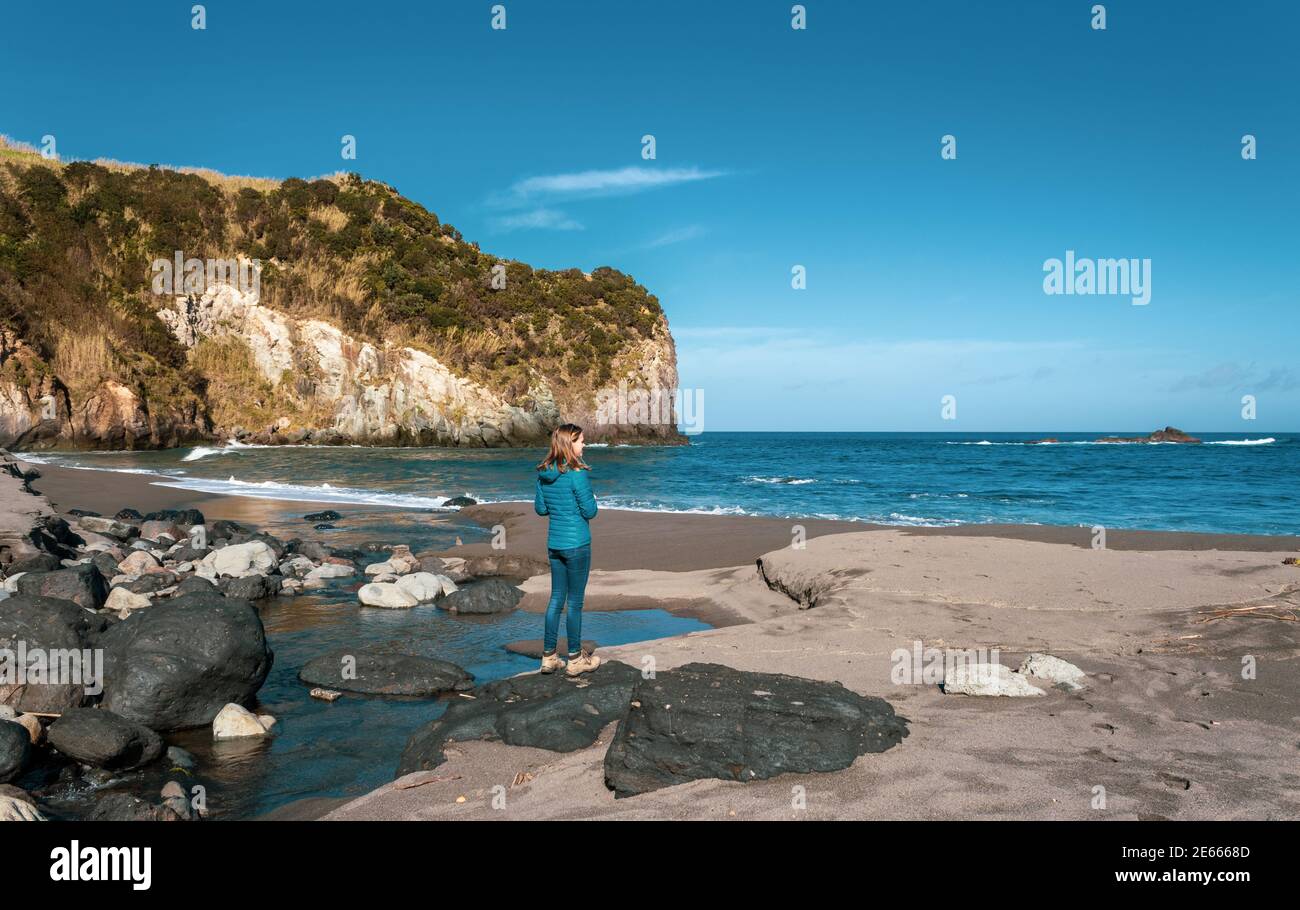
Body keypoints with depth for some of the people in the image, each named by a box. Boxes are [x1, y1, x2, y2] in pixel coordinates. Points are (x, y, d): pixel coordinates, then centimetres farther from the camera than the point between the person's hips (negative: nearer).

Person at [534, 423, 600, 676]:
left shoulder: (544, 473, 4)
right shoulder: (577, 473, -18)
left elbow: (540, 508, 11)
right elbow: (590, 511, -14)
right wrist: (591, 498, 6)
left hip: (554, 543, 7)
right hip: (576, 544, -7)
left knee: (556, 598, 14)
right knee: (575, 601, 3)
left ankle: (548, 656, 18)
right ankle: (575, 659, 13)